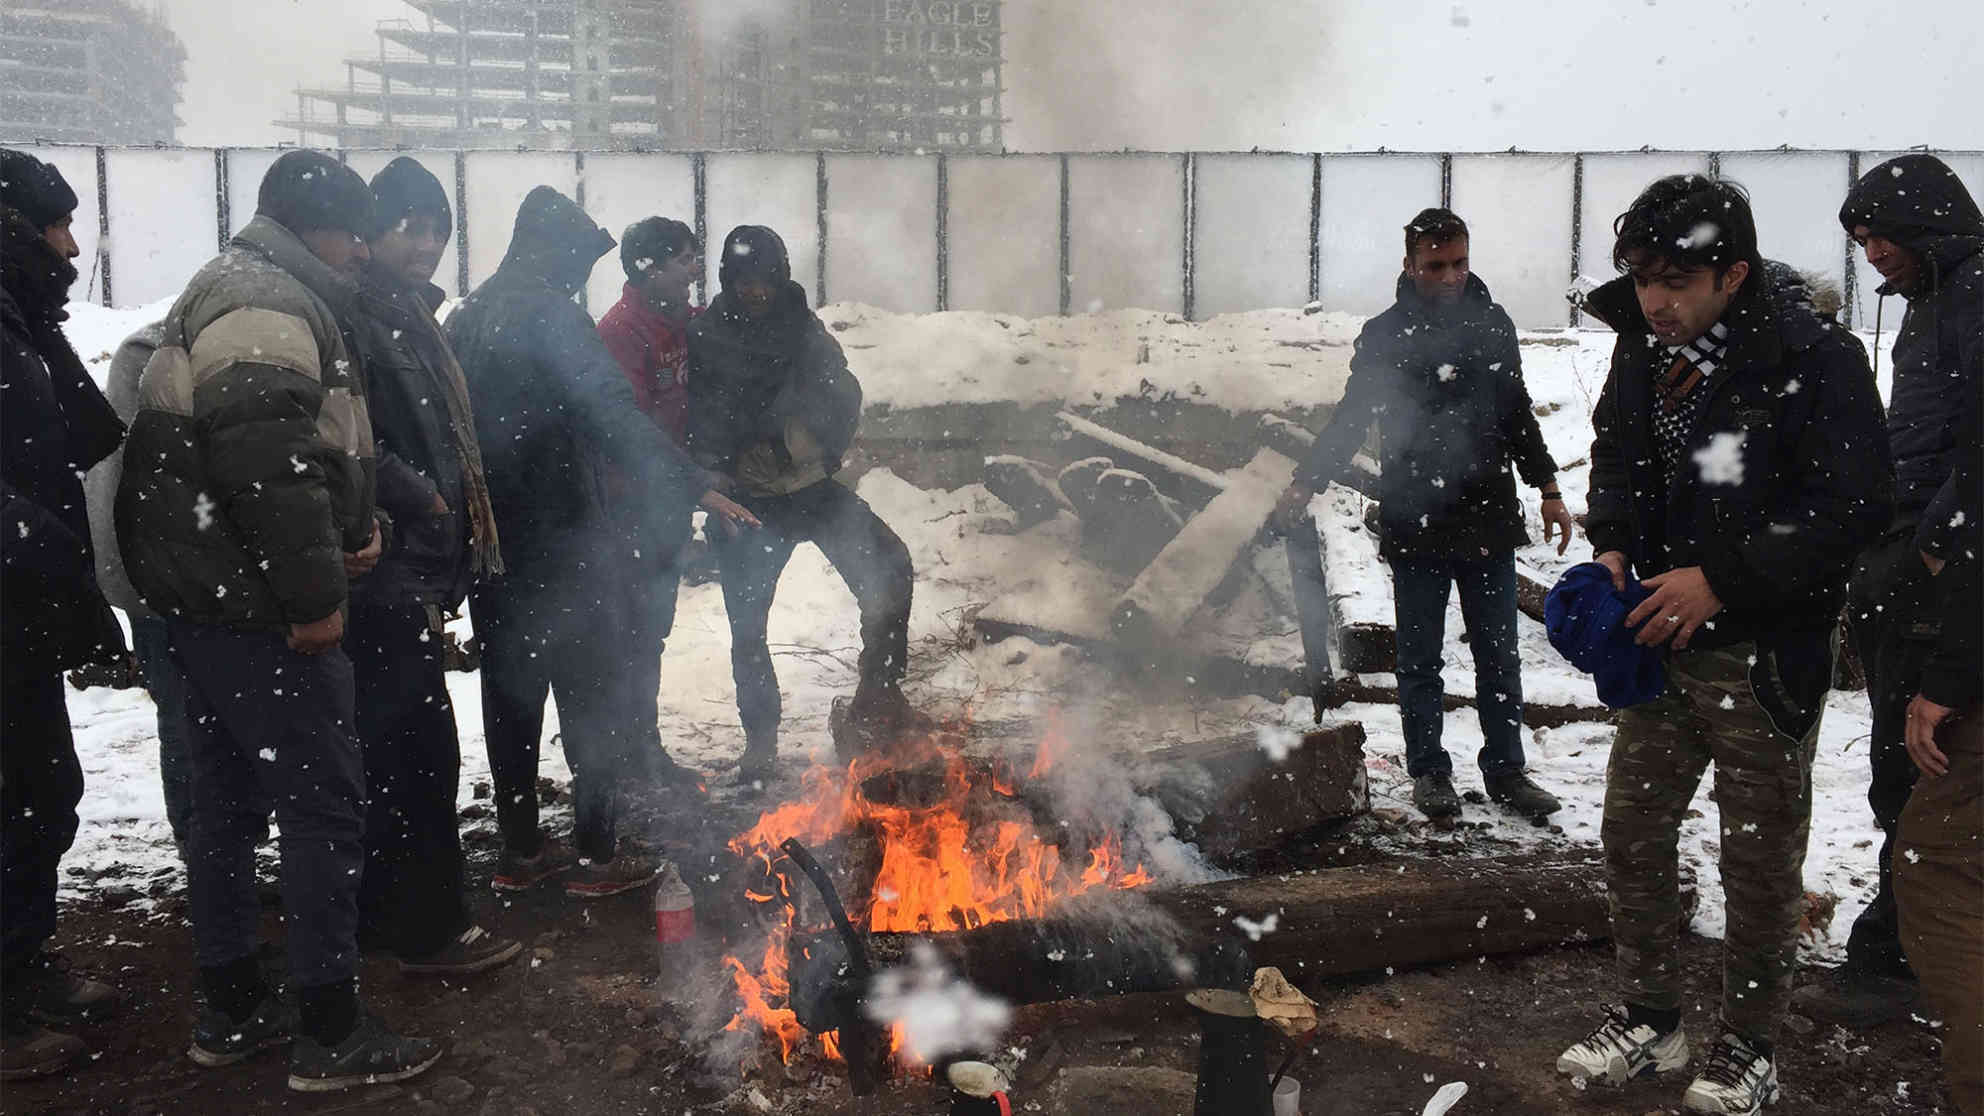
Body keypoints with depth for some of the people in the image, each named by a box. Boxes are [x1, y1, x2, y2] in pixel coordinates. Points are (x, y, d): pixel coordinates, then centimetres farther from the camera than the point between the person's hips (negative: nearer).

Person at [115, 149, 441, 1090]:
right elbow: (267, 464, -26)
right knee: (324, 800, -5)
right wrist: (317, 592, -21)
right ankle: (330, 1033, 3)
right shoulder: (266, 306, -16)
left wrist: (359, 522, 10)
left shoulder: (240, 293, 21)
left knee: (229, 801, 16)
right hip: (254, 603, -11)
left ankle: (231, 1009, 28)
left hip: (209, 596, 11)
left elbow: (312, 441, 25)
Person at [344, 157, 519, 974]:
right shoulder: (353, 317, -13)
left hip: (415, 573, 10)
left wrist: (455, 524, 18)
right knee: (421, 749, -7)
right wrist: (423, 499, -16)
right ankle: (429, 928, 2)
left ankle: (379, 909, 29)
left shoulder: (407, 316, 18)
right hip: (388, 576, -10)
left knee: (386, 747, 17)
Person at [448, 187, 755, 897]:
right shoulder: (552, 317, -13)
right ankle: (596, 854, 6)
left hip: (487, 544, 8)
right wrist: (695, 489, -26)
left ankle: (521, 851, 20)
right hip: (560, 540, -8)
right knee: (593, 692, 2)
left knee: (511, 692, 13)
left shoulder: (466, 320, 13)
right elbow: (615, 419, -24)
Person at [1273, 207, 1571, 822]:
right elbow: (1350, 420, -2)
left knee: (1499, 655, 9)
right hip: (1415, 522, -3)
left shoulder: (1493, 324, 7)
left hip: (1489, 520, 3)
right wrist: (1305, 484, -13)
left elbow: (1517, 413, 17)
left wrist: (1547, 488, 16)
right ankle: (1429, 771, 20)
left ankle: (1505, 769, 21)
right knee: (1420, 658, 7)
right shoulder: (1385, 335, -3)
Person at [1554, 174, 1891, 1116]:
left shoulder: (1817, 362, -16)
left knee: (1760, 858, 8)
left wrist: (1722, 579, -22)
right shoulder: (1644, 350, 3)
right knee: (1632, 830, 13)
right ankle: (1648, 1018, 31)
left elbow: (1851, 509, -18)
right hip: (1663, 645, 6)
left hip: (1766, 657, -6)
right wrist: (1611, 544, -1)